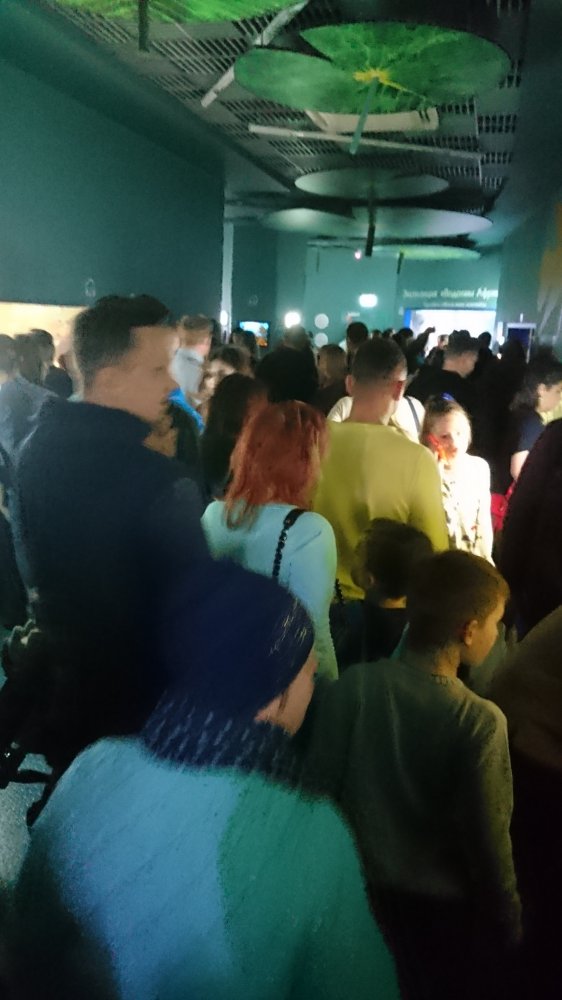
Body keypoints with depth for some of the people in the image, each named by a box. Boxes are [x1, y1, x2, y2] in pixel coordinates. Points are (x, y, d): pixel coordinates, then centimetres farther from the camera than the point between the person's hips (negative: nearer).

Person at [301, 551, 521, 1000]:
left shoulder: (350, 687, -16)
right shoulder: (479, 721, -25)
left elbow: (315, 789, -8)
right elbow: (487, 842, -18)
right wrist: (509, 929, -1)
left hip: (359, 895, 3)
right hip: (445, 912, -3)